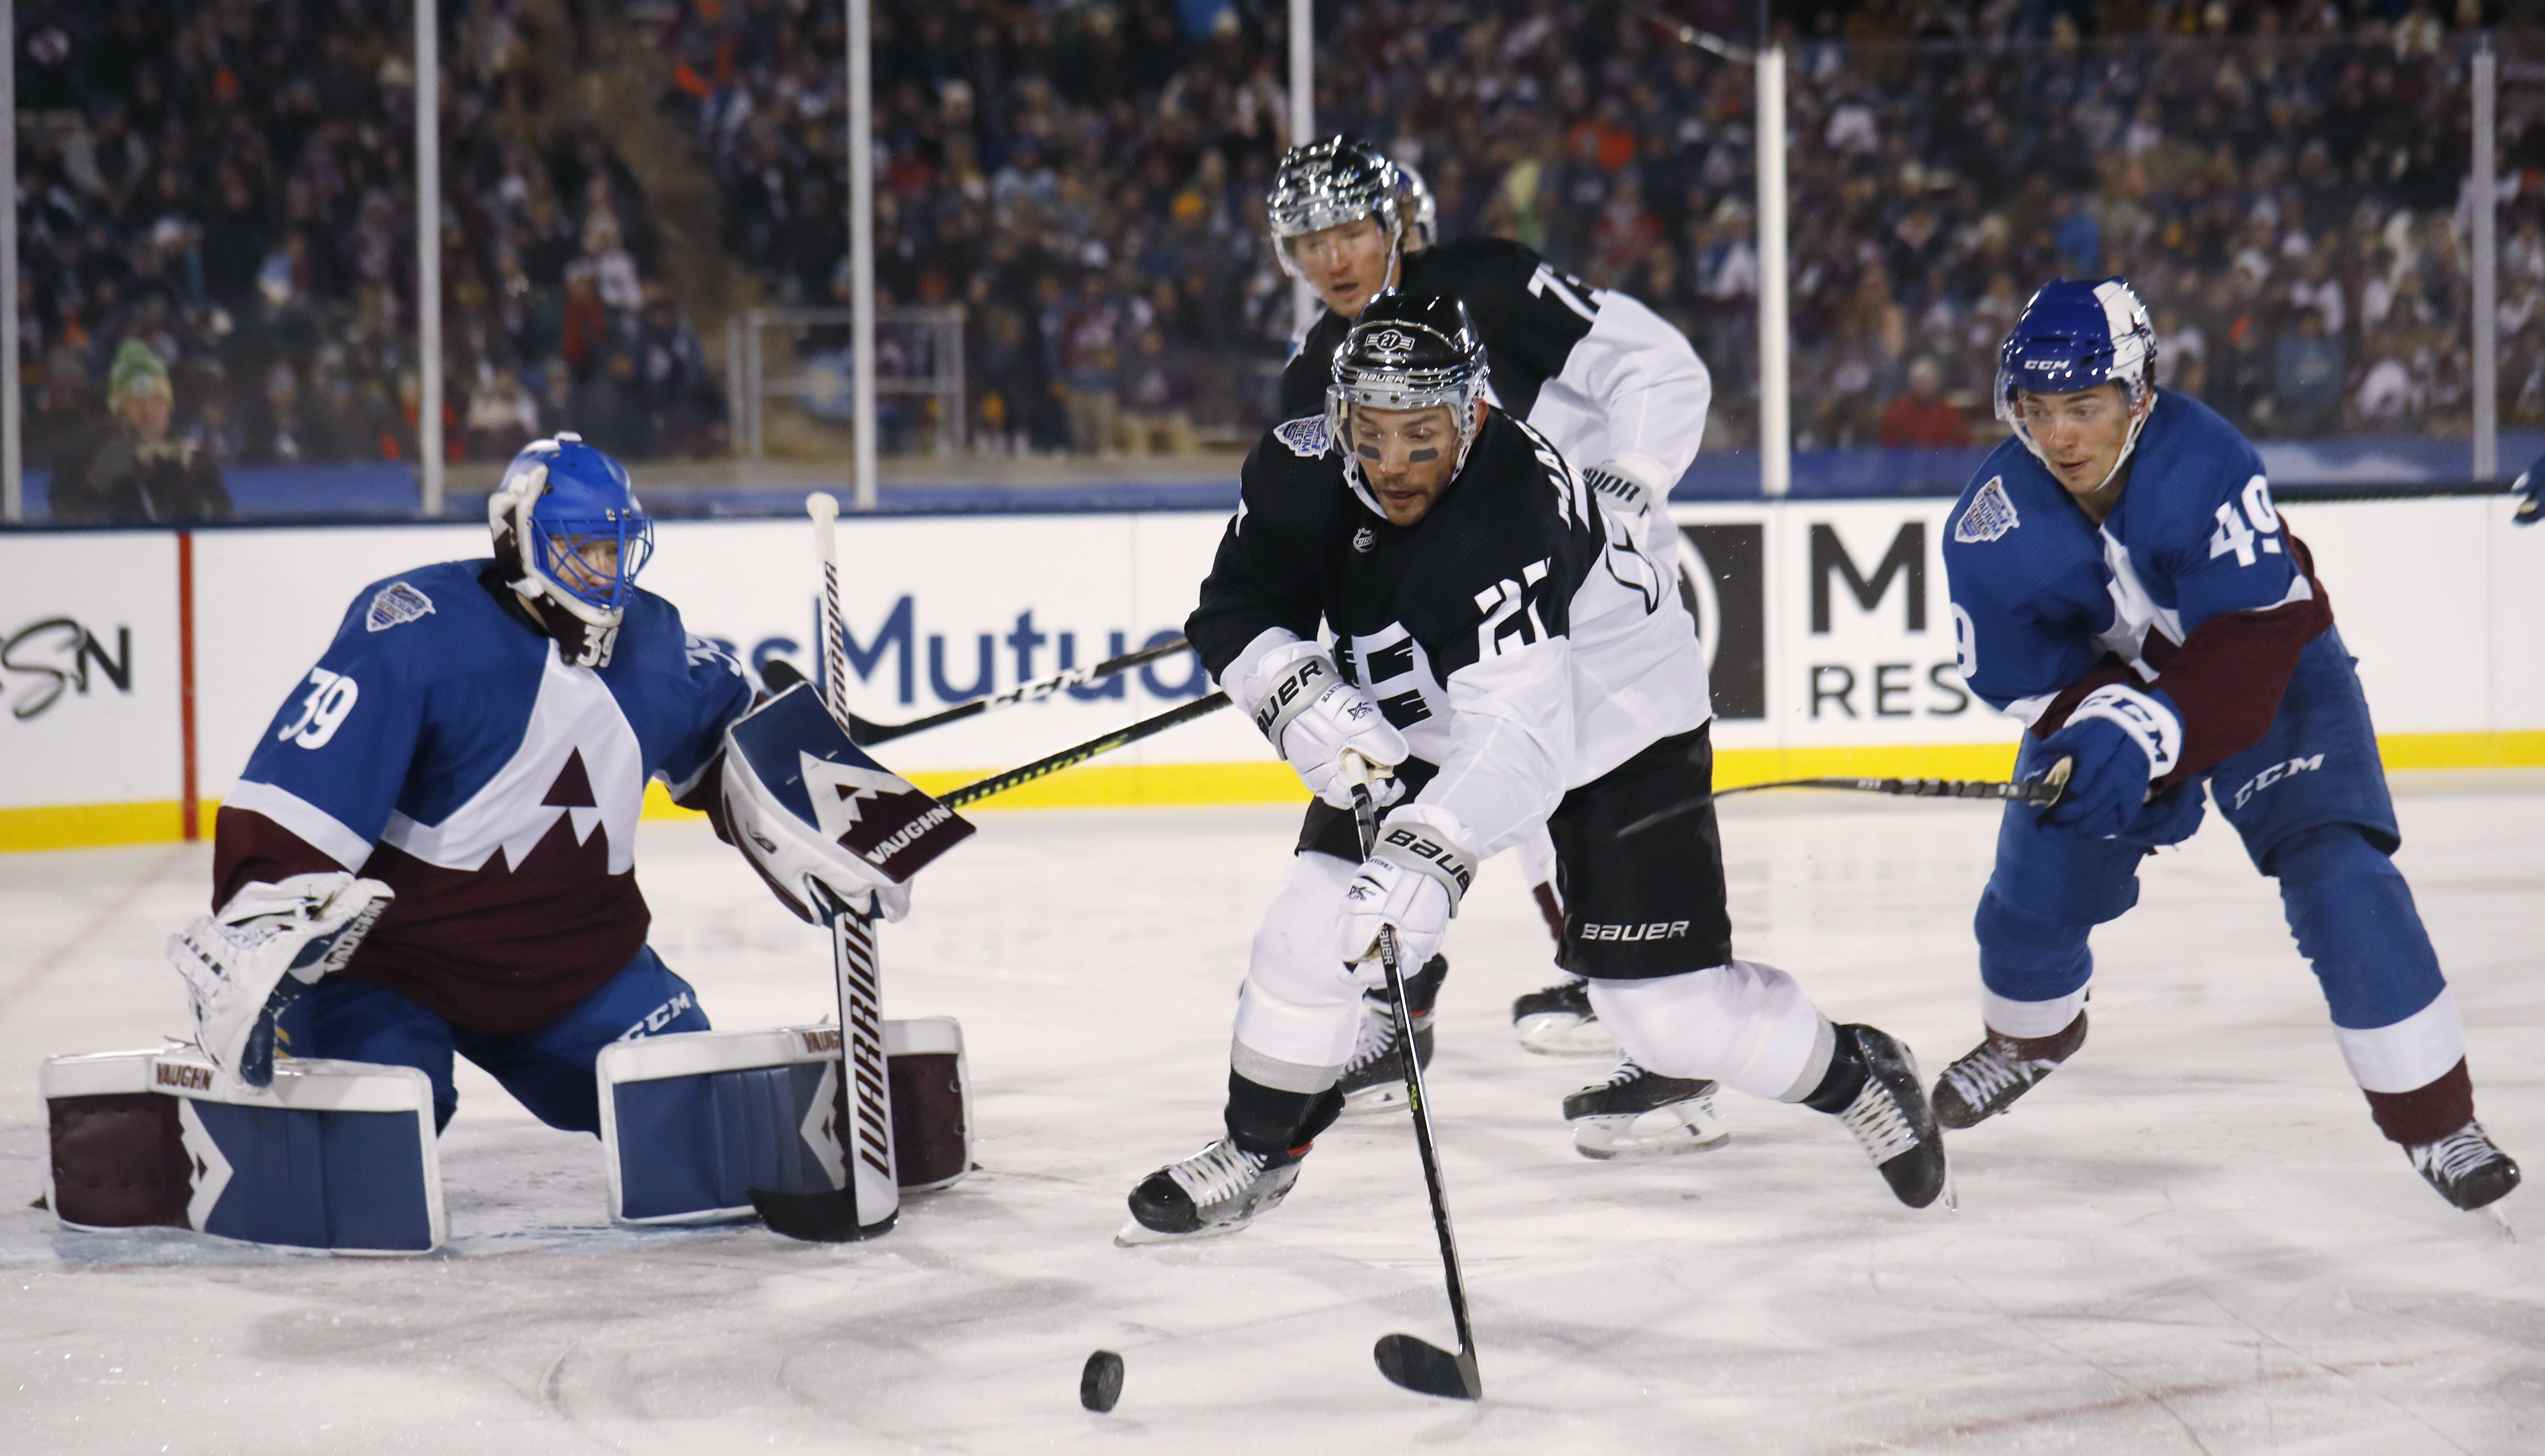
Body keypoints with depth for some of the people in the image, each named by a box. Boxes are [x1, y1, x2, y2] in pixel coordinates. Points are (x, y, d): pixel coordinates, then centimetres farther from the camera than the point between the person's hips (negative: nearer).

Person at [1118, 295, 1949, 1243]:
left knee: (1671, 1013, -7)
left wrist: (1425, 860, -57)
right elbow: (1235, 612, -8)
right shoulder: (1304, 471, -19)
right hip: (1421, 727, 6)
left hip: (1616, 723, -5)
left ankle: (1857, 1077, 20)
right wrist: (1303, 698, -28)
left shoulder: (1511, 516, -39)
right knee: (1315, 921, -9)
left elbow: (1521, 740, -45)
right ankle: (1256, 1153, 13)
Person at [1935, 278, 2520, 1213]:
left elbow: (2255, 637, -36)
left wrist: (2151, 737, -47)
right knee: (2036, 884, 4)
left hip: (2266, 668, -4)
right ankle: (2030, 1034, 41)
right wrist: (2105, 725, -33)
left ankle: (2432, 1117, -10)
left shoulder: (2202, 462, -36)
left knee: (2338, 872, -20)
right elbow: (2022, 680, -15)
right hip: (2100, 681, 4)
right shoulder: (1992, 527, -23)